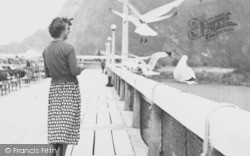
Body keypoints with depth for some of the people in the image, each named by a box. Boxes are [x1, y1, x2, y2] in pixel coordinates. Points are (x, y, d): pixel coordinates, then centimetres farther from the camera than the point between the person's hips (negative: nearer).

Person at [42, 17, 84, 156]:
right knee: (67, 123, 1)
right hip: (70, 87, -5)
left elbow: (47, 73, 11)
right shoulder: (68, 48, -14)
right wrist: (81, 68, 4)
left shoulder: (46, 50, 6)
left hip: (54, 88, 6)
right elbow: (75, 71, -17)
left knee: (55, 123, 8)